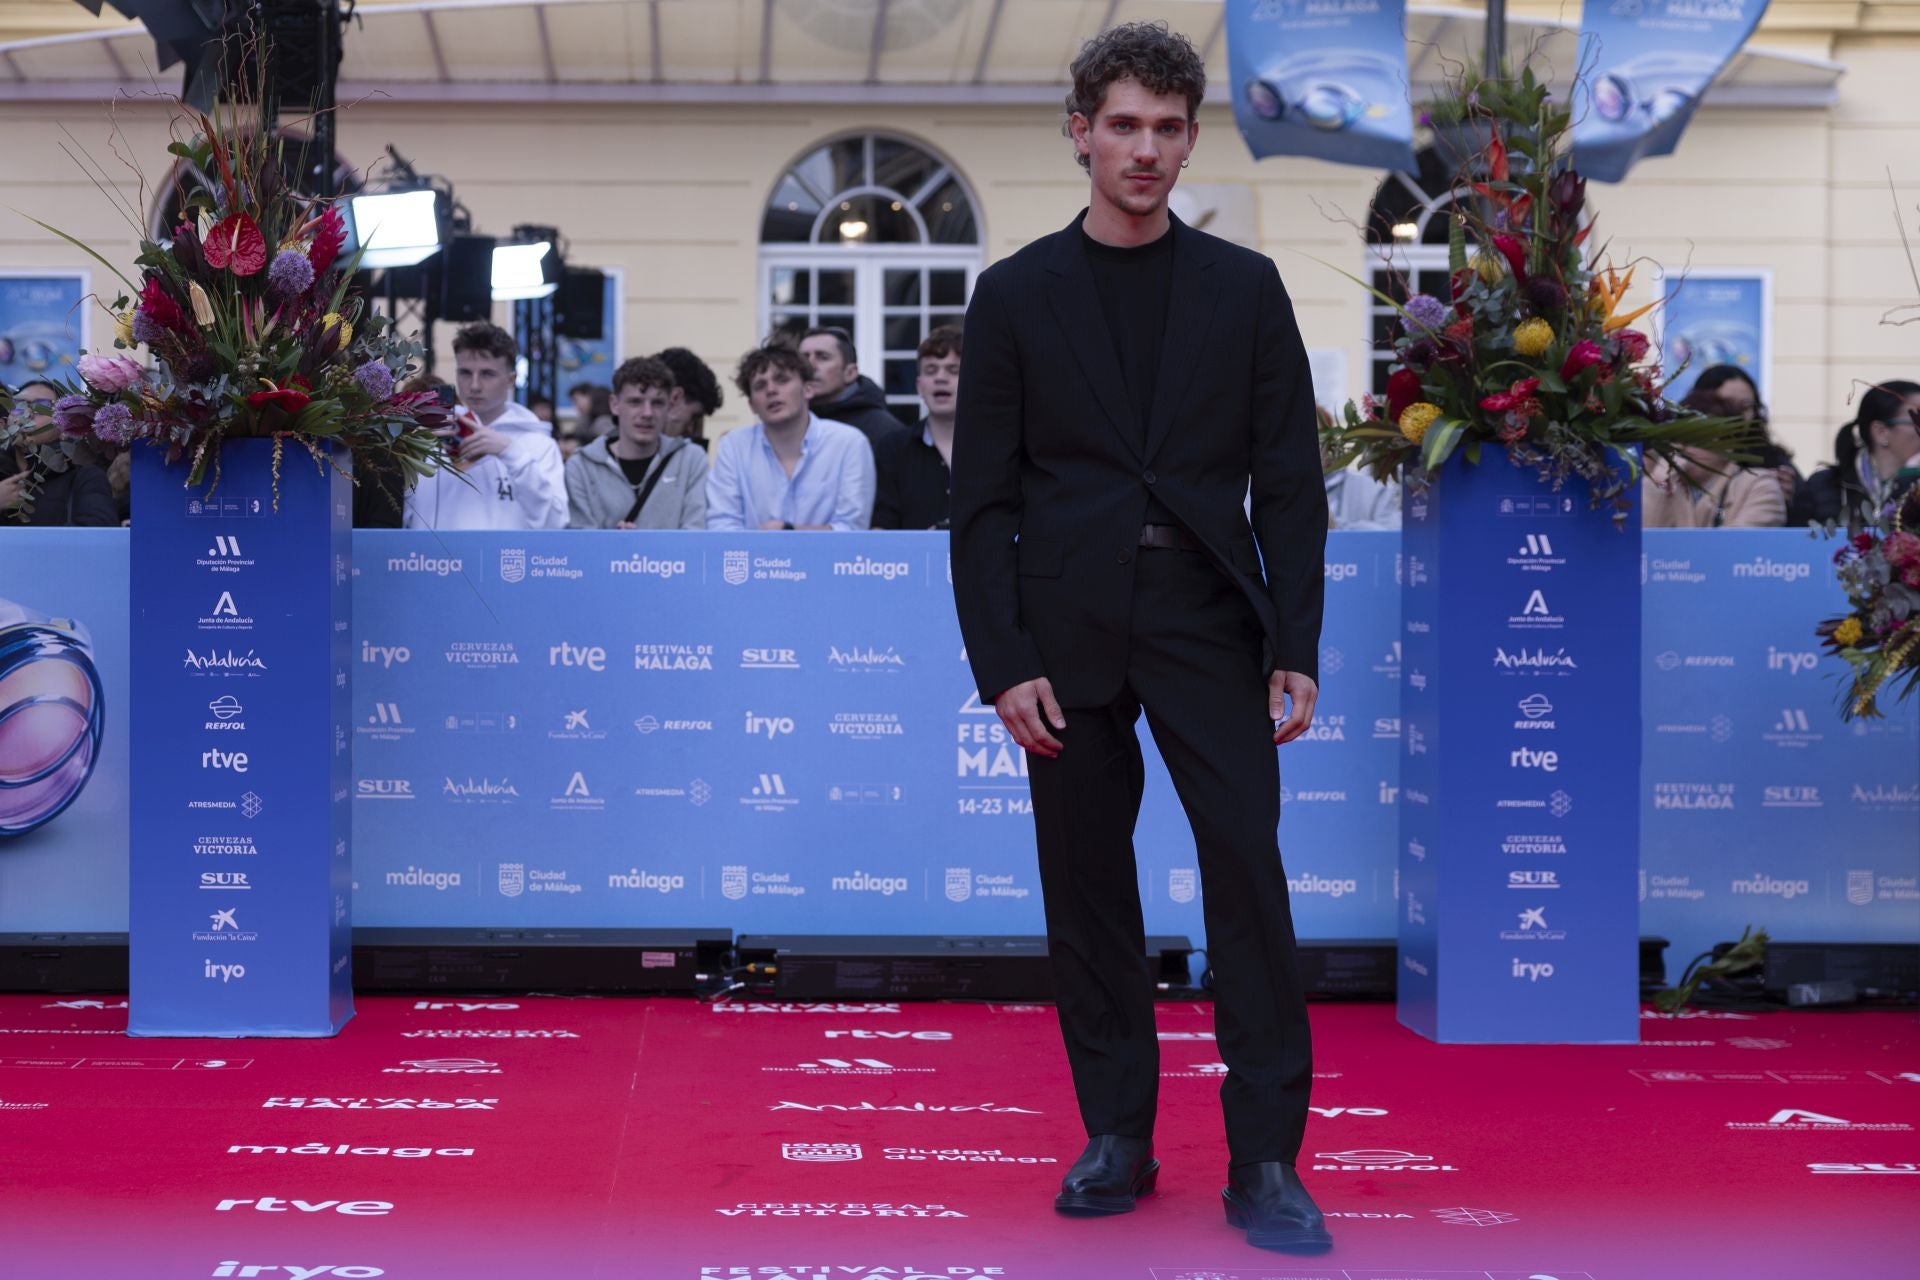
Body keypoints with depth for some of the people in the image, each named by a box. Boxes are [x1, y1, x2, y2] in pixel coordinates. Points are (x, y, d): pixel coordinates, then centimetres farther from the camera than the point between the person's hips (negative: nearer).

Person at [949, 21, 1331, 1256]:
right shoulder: (1017, 294, 4)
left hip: (1208, 620, 0)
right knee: (1087, 885, 5)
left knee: (1248, 866, -8)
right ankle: (1118, 1138, 18)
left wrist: (1297, 648, -4)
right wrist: (1003, 662, -6)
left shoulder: (1245, 287, 6)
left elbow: (1290, 482, 4)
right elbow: (983, 496, 2)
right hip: (1071, 630, 1)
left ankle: (1265, 1162, -2)